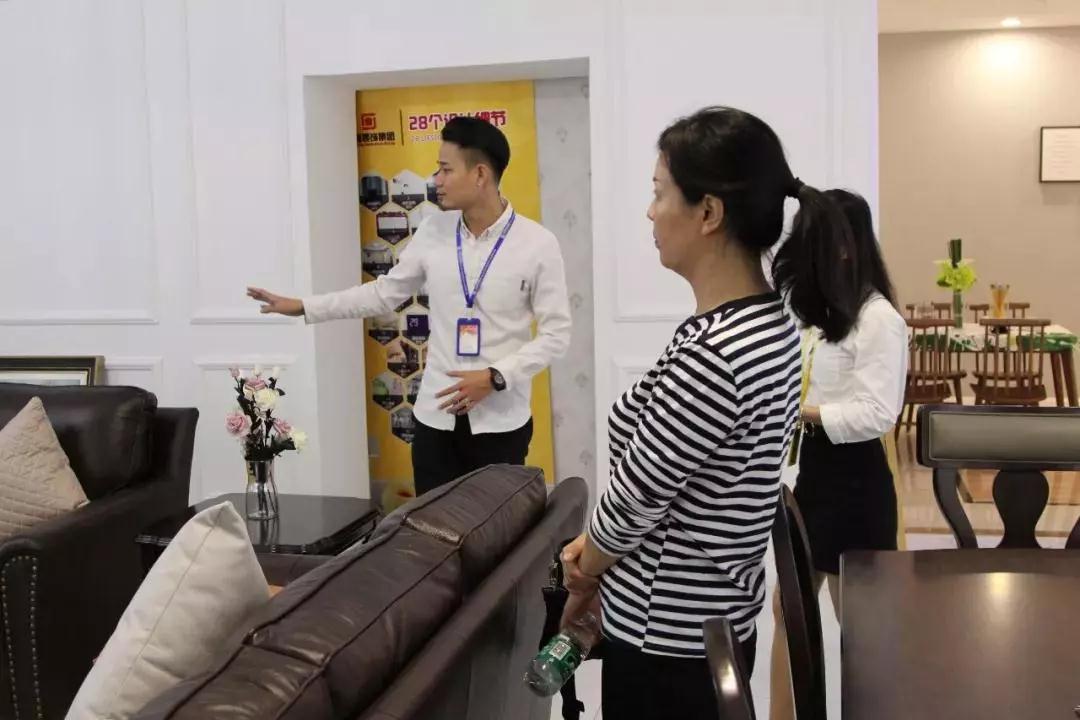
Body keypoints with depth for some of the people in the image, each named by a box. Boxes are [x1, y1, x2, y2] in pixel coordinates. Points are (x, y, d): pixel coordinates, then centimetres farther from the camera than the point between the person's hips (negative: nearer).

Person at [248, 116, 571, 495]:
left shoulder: (537, 243, -9)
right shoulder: (433, 232, 1)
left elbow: (556, 333, -7)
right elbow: (385, 293, 12)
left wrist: (496, 377, -18)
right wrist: (303, 307, 9)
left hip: (502, 421, -3)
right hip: (435, 416, 3)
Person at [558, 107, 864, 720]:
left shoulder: (712, 354, -30)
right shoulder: (767, 321, 1)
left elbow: (636, 497, -19)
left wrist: (583, 569, 0)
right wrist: (594, 547, 7)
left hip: (669, 636, -8)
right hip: (716, 618, 8)